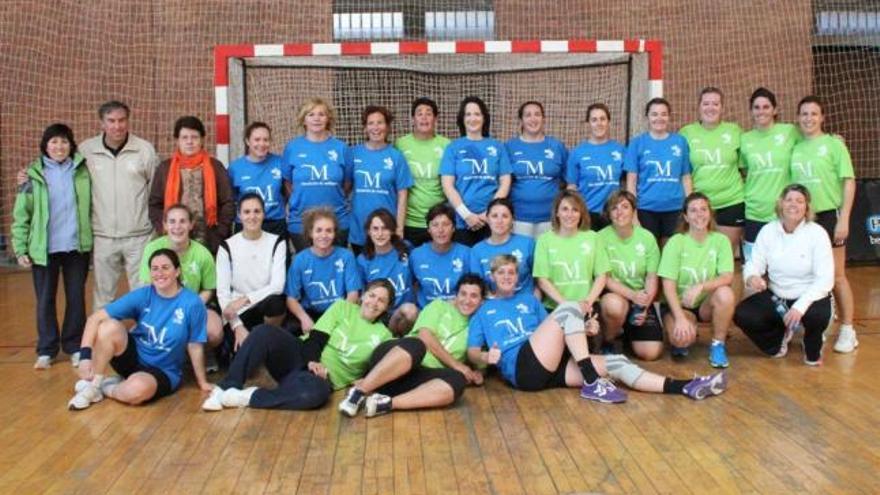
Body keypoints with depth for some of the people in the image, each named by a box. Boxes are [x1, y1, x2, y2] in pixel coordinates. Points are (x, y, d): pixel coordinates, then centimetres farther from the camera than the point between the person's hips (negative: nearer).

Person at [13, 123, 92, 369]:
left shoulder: (82, 170, 2)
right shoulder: (34, 174, -1)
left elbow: (93, 205, 4)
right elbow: (21, 214, 0)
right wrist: (20, 248, -4)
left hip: (77, 247, 1)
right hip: (44, 248, -1)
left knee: (76, 298, 9)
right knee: (45, 300, 7)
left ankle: (75, 346, 21)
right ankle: (46, 349, 18)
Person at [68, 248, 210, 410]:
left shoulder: (192, 303, -17)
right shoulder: (142, 295, -10)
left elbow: (195, 346, -9)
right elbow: (96, 318, -15)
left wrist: (202, 382, 1)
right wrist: (85, 355, -28)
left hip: (162, 372, -3)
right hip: (133, 356, 3)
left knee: (137, 389, -37)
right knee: (110, 326, -27)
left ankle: (105, 387, -3)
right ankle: (92, 386, -10)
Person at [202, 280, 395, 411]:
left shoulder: (383, 336, 12)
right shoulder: (343, 307, 11)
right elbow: (316, 338, 0)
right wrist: (312, 362, -19)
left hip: (325, 378, -2)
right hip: (303, 359, 2)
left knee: (317, 392, -41)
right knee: (265, 332, -28)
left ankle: (247, 397, -31)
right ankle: (228, 387, -24)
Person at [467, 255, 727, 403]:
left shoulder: (528, 299, 29)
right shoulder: (483, 310, 17)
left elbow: (552, 330, 25)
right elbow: (472, 352, 9)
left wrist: (583, 328, 4)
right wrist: (486, 357, -15)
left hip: (550, 365, 5)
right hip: (522, 367, -5)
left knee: (617, 363, -12)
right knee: (569, 308, -21)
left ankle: (686, 387, -21)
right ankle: (592, 384, -27)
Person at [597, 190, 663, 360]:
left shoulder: (647, 237, -2)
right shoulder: (601, 237, -9)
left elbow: (652, 278, -1)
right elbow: (604, 278, -11)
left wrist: (645, 306, -17)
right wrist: (632, 295, -25)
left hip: (640, 299, 3)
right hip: (613, 295, -2)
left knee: (651, 352, -12)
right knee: (615, 304, -40)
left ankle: (627, 331, 23)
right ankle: (607, 341, -7)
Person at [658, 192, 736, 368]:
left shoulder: (720, 240, -5)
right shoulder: (676, 242, -10)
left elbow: (727, 277, -14)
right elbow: (668, 285, -14)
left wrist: (701, 286, -32)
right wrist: (680, 318, -25)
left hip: (707, 303, 2)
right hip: (679, 304, -2)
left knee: (725, 293, -31)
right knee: (681, 338, -31)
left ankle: (718, 344, -8)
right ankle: (686, 337, 9)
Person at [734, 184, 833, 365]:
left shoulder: (817, 233, -13)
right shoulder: (768, 231, -4)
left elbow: (825, 279, -19)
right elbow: (754, 264, -5)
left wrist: (801, 306, -35)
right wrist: (752, 277, -33)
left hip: (810, 297, -3)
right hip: (776, 297, 3)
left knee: (817, 315, -37)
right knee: (742, 315, -22)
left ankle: (813, 349, 3)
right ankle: (780, 336, 13)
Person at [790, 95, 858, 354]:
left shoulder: (834, 144, -4)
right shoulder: (795, 148, 5)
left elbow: (849, 182, -6)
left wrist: (844, 219, -13)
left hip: (829, 215, -3)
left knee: (836, 276, 3)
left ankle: (847, 330, 12)